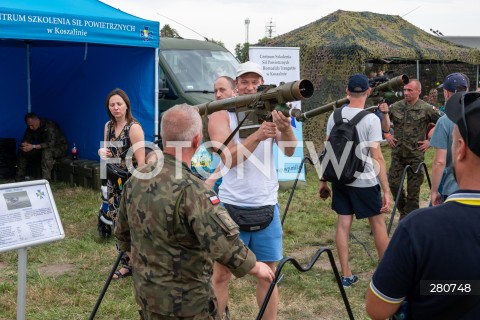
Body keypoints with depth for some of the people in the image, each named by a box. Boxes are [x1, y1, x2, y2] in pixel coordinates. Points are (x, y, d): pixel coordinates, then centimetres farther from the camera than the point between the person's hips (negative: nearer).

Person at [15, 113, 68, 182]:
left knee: (47, 151, -40)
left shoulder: (49, 125, -27)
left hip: (59, 148, -8)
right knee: (22, 151, -6)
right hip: (42, 149, 8)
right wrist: (24, 144, -28)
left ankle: (46, 179, -42)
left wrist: (33, 146, -42)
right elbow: (26, 139, -2)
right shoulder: (30, 128, -4)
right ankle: (19, 179, 0)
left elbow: (50, 144, -37)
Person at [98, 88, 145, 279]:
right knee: (118, 223, 10)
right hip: (114, 181, 7)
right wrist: (102, 152, -5)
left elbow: (141, 160, -18)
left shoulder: (134, 128, -13)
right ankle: (126, 264, 21)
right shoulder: (108, 126, 8)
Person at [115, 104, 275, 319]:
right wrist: (257, 268, -11)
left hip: (145, 293, 7)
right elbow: (225, 247, -29)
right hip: (186, 301, -6)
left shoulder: (135, 180, -3)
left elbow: (123, 236, 9)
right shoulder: (191, 190, -27)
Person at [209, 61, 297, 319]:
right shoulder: (221, 116, -4)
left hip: (267, 206, 2)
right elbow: (228, 158, -17)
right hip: (232, 206, -2)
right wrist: (257, 135, -32)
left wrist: (286, 128, -34)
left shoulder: (270, 112, 2)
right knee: (221, 273, 6)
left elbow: (289, 151, -13)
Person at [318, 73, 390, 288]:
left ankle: (346, 275, 12)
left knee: (343, 224, 8)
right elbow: (377, 157, -17)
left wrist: (323, 180, 13)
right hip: (364, 182, -4)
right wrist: (386, 191, -14)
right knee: (377, 222, 12)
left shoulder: (335, 115, 0)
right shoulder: (371, 119, -14)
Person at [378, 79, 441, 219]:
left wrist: (430, 141, -7)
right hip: (397, 153, 3)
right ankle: (402, 210, 27)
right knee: (393, 184, 2)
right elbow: (385, 127, 11)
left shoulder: (427, 109, -8)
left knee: (413, 189, 4)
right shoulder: (396, 106, 1)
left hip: (416, 155, -3)